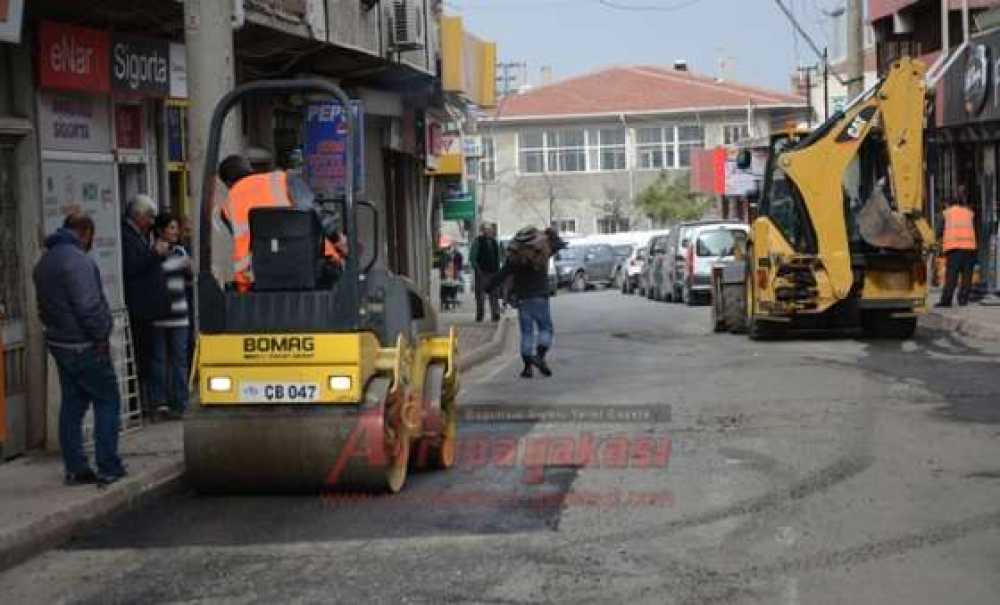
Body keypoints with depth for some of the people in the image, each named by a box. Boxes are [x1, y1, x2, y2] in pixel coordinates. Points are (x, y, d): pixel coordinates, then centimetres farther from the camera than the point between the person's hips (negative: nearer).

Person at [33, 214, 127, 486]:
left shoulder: (44, 261, 13)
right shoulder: (78, 260, -19)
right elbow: (88, 307, -23)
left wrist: (54, 328, 16)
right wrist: (102, 336, -12)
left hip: (59, 342, 9)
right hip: (84, 347, -9)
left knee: (72, 405, 12)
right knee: (107, 402, 1)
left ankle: (75, 469, 13)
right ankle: (108, 468, 0)